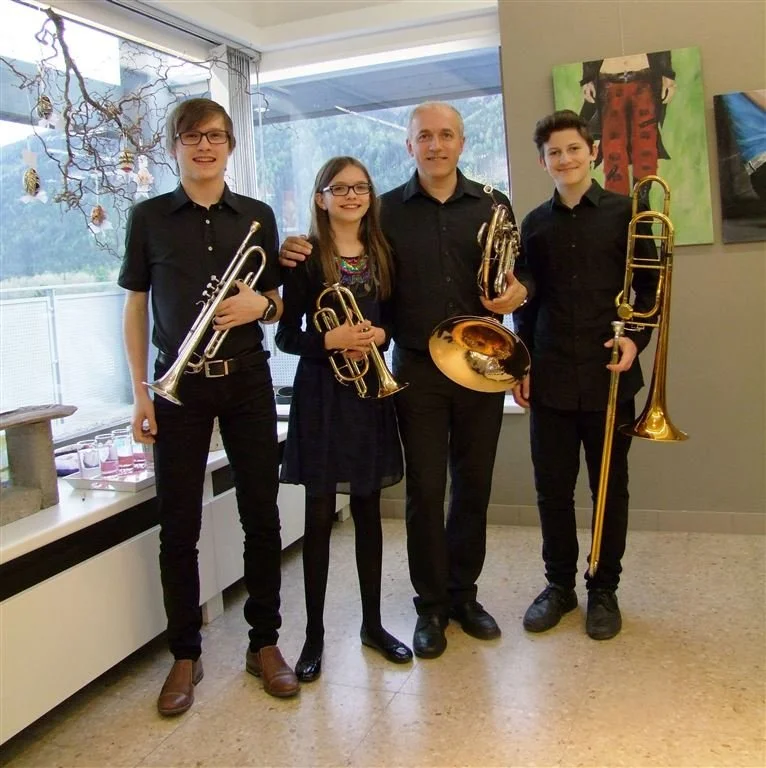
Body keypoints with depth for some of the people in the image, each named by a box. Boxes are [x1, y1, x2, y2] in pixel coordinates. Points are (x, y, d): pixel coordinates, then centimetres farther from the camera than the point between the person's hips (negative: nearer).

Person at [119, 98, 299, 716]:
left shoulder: (257, 216, 8)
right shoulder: (150, 217, 4)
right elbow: (136, 307, 5)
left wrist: (262, 304, -11)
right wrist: (140, 393, -1)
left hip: (247, 380, 2)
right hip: (179, 385, -1)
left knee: (262, 516, 5)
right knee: (178, 526, 3)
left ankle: (265, 643, 22)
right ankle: (185, 656, 19)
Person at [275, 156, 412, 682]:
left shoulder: (382, 254, 9)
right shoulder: (306, 257, -3)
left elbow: (397, 320, 12)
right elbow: (286, 336, -5)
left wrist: (380, 334, -9)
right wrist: (331, 339, -20)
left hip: (369, 389, 4)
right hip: (321, 392, -4)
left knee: (368, 509, 11)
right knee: (320, 514, 1)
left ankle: (373, 623, 24)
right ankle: (314, 634, 14)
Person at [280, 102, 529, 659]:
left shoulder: (492, 205, 7)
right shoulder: (388, 210, 3)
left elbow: (518, 274, 12)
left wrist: (518, 291, -11)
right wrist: (300, 255, -15)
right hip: (417, 368, -2)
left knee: (474, 486, 11)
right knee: (425, 491, 3)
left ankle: (464, 594, 29)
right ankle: (431, 606, 20)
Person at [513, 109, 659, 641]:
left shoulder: (623, 213, 2)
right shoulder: (534, 224, 9)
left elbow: (650, 287, 4)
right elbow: (527, 302, 12)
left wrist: (636, 338, -12)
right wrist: (522, 364, 6)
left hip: (608, 376, -2)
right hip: (550, 379, 2)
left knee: (610, 488, 8)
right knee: (552, 488, 7)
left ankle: (605, 589, 24)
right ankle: (559, 584, 25)